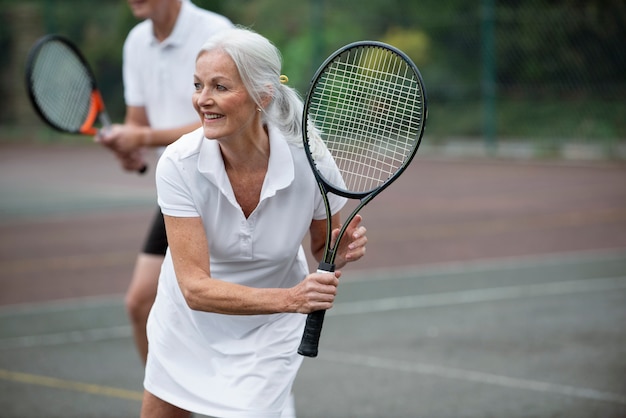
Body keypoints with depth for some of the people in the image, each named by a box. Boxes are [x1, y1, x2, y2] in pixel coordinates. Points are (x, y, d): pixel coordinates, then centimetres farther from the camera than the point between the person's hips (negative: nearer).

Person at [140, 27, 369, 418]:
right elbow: (195, 288, -30)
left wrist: (342, 250, -30)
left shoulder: (310, 159, -26)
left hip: (267, 336, -1)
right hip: (187, 322, 1)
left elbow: (323, 250, -6)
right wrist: (291, 298, -42)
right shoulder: (179, 164, -27)